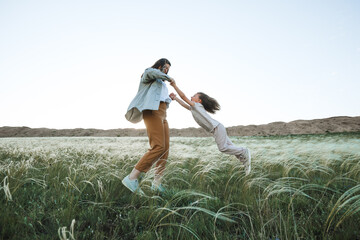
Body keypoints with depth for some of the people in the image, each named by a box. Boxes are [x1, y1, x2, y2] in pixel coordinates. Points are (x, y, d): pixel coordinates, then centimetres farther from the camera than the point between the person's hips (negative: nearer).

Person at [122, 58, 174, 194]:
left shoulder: (162, 84, 36)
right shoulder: (148, 74, 13)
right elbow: (150, 72, -13)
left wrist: (170, 98, 21)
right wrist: (168, 78, -1)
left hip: (163, 116, 9)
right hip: (152, 112, -9)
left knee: (165, 150, 1)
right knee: (158, 147, -24)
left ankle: (157, 183, 5)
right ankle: (132, 178, -24)